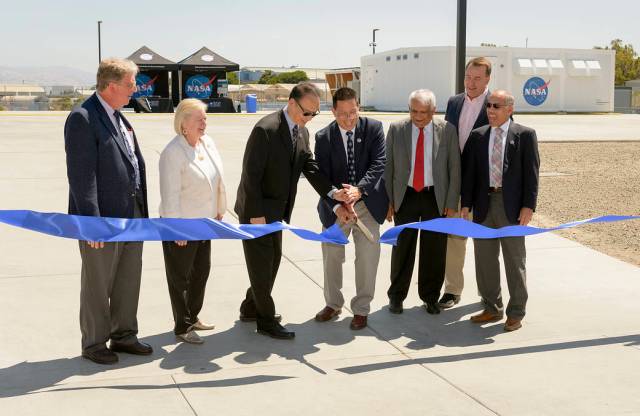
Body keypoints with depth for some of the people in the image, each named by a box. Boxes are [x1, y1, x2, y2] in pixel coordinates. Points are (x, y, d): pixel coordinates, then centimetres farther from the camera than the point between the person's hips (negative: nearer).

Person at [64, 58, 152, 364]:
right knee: (98, 284, 6)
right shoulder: (82, 119, -14)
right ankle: (93, 343, 20)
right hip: (103, 218, -8)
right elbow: (81, 175, -18)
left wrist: (141, 211, 13)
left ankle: (123, 335, 30)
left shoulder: (119, 117, 12)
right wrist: (92, 221, -21)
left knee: (129, 280, 16)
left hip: (131, 215, 8)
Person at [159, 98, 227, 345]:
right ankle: (182, 327, 15)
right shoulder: (173, 152, -19)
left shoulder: (207, 143, 4)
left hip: (203, 222, 8)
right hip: (181, 223, -8)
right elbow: (170, 194, -20)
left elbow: (217, 180, 12)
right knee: (180, 276, 4)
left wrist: (219, 211, 13)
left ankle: (192, 317, 35)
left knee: (202, 271, 19)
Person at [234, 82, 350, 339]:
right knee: (261, 264, 0)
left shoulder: (302, 132, 5)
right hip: (257, 210, -9)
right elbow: (251, 174, -21)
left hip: (276, 210, 9)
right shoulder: (266, 129, -21)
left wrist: (332, 192, -14)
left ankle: (251, 308, 33)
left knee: (272, 261, 17)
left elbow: (310, 166, 2)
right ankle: (266, 321, 11)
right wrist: (256, 214, -21)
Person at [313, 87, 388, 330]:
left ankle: (361, 309, 18)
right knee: (331, 256, 12)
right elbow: (322, 178, -10)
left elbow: (379, 164, -16)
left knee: (367, 257, 2)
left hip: (367, 203, -1)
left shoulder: (374, 128, -8)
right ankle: (333, 304, 33)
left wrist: (359, 189, -32)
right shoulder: (323, 138, -8)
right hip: (335, 207, 1)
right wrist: (336, 206, -25)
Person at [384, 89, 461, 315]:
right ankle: (396, 296, 21)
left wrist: (451, 203, -3)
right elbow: (388, 167, 3)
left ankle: (430, 296, 22)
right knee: (402, 247, 6)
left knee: (434, 250, 6)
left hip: (436, 197, 0)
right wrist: (388, 200, -1)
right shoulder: (396, 129, 0)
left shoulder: (447, 130, -2)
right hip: (405, 196, 0)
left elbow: (454, 169, 0)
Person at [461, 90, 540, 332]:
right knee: (484, 259, 11)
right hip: (484, 204, 4)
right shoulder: (477, 136, 8)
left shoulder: (525, 135, -2)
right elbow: (470, 172, 7)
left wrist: (528, 206, -11)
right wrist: (466, 204, 1)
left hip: (512, 206, -4)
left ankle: (516, 313, 16)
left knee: (514, 260, 5)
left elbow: (531, 172, -5)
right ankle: (492, 309, 25)